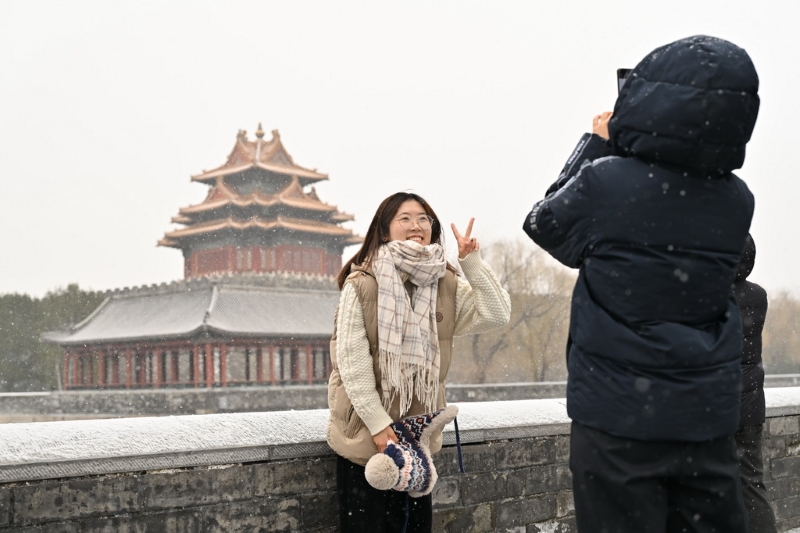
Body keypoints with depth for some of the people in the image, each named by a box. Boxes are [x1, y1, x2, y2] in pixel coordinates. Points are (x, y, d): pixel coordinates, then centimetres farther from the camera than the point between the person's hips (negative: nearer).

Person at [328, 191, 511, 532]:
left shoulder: (446, 286, 3)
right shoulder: (361, 284, -12)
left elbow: (497, 315, -7)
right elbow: (351, 359, -14)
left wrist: (472, 262, -13)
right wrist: (379, 424, -17)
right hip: (365, 431, -4)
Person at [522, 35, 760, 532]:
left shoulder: (605, 181, -16)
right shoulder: (737, 201, -2)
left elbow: (544, 224, 4)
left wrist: (597, 145, 10)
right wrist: (620, 150, 11)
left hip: (619, 419, -3)